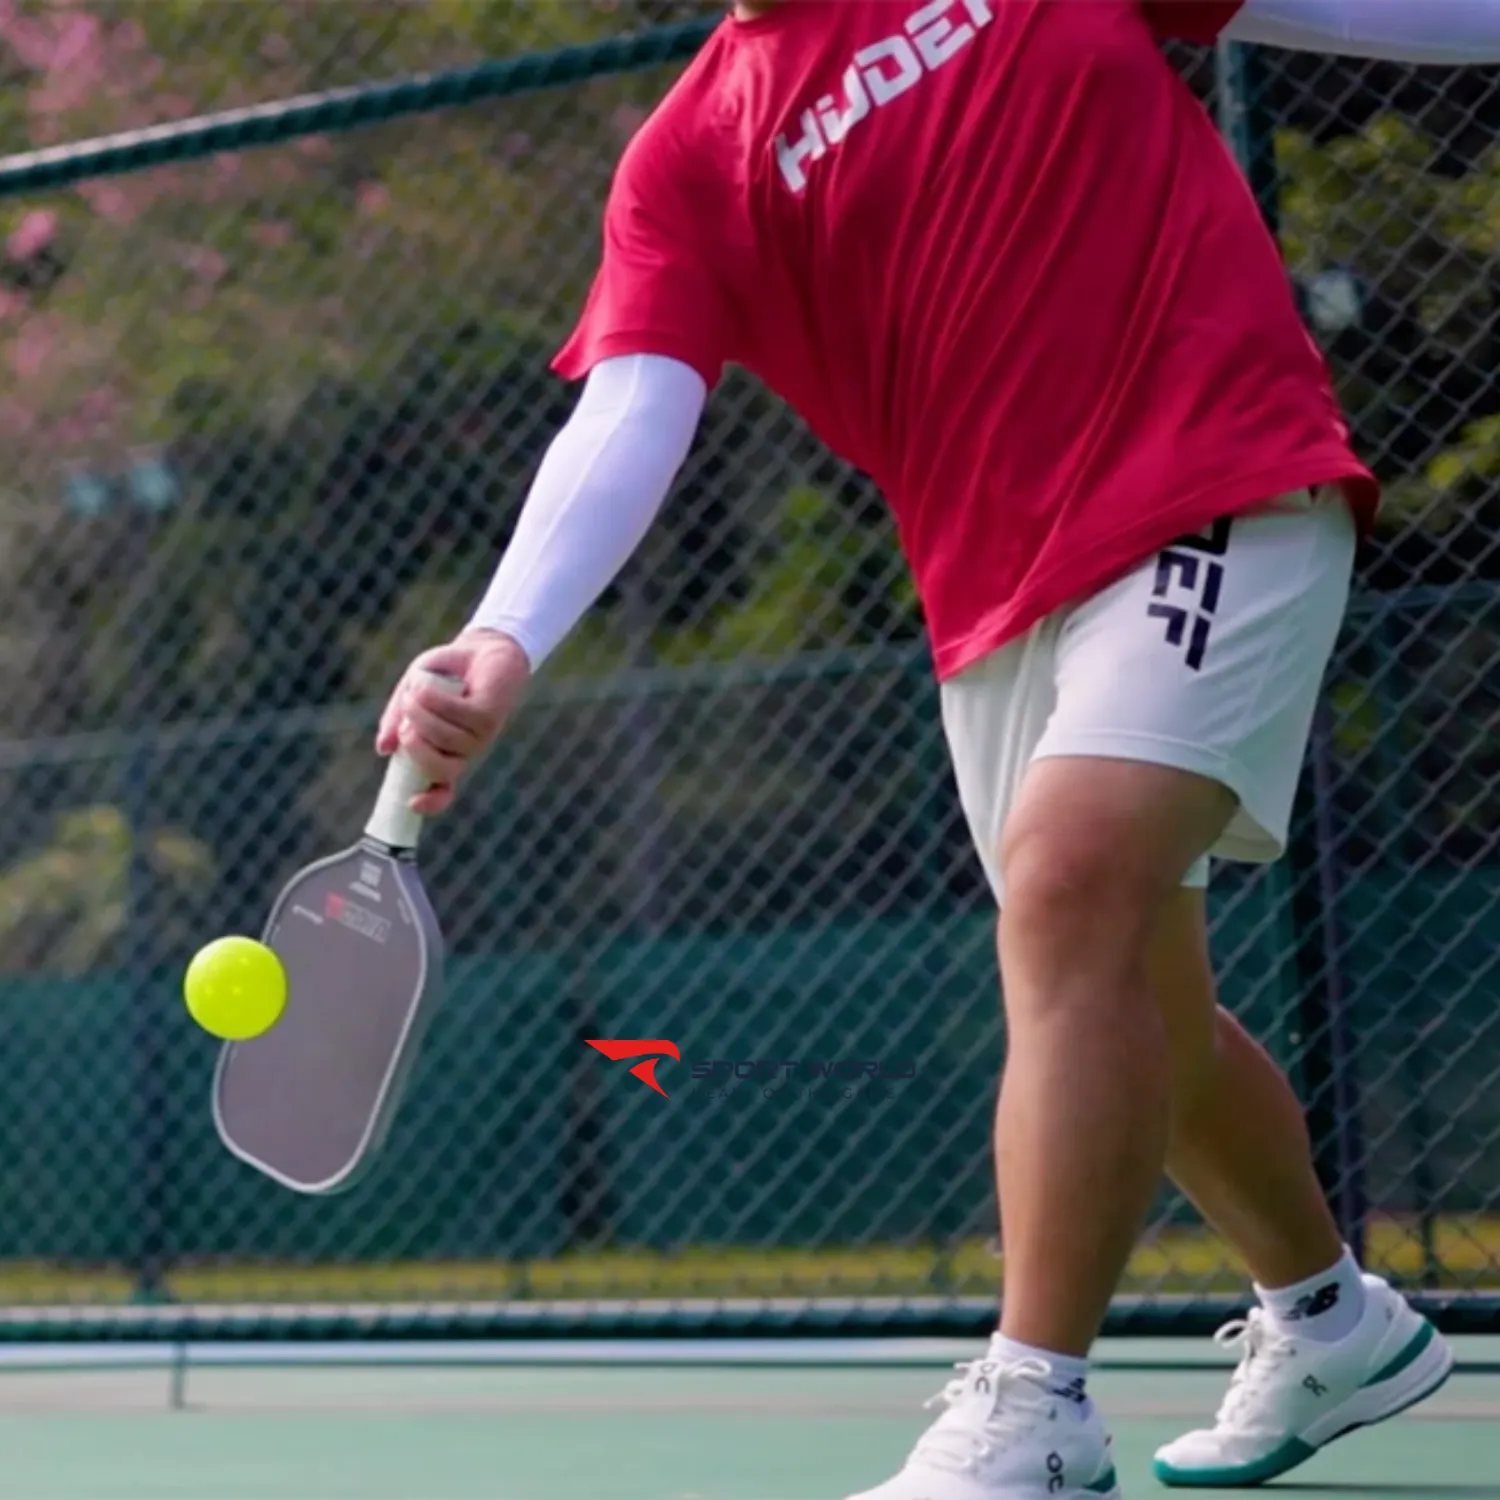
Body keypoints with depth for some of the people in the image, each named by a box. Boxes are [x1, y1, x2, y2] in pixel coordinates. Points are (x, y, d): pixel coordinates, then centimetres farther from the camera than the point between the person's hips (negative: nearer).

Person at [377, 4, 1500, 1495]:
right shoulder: (688, 164, 1)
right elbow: (625, 421, -13)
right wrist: (499, 643, -30)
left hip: (1217, 494, -4)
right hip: (997, 610, 4)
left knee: (1068, 880, -24)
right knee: (1144, 1027, 14)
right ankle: (1334, 1325, 40)